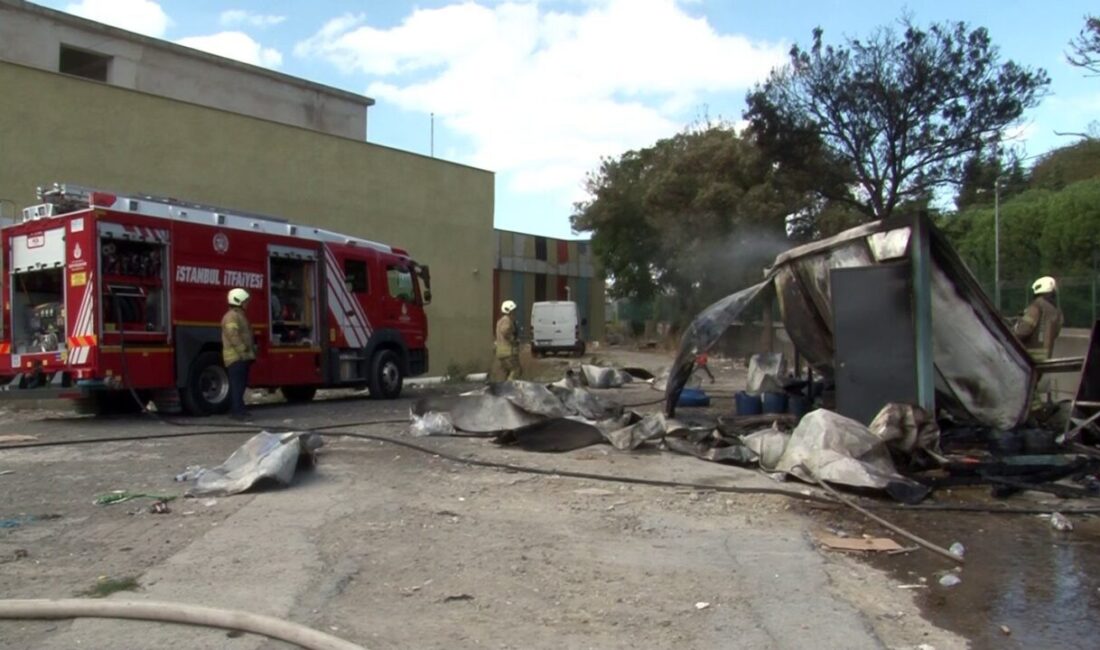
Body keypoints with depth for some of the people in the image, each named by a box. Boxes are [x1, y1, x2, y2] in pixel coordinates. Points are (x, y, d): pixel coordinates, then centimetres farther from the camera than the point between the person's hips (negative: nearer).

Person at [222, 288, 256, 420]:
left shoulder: (240, 315, 20)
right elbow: (233, 336, -23)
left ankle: (235, 409, 19)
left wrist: (250, 351, 19)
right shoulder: (231, 316, -14)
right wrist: (243, 352, -23)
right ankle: (238, 410, -10)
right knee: (237, 384, -10)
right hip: (236, 357, -10)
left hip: (242, 357, 10)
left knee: (240, 384, 13)